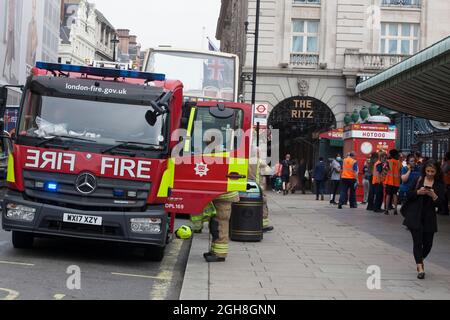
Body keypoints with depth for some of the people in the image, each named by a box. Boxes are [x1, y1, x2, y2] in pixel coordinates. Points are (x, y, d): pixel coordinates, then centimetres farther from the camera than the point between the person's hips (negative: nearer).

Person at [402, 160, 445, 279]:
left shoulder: (439, 184, 2)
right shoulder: (419, 179, 2)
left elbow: (440, 202, -2)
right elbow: (409, 194, 2)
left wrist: (434, 196, -21)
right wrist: (418, 192, -16)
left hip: (429, 217, 1)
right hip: (415, 215, -1)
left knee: (428, 243, 7)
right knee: (418, 241, -7)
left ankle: (420, 260, 36)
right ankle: (420, 268, -6)